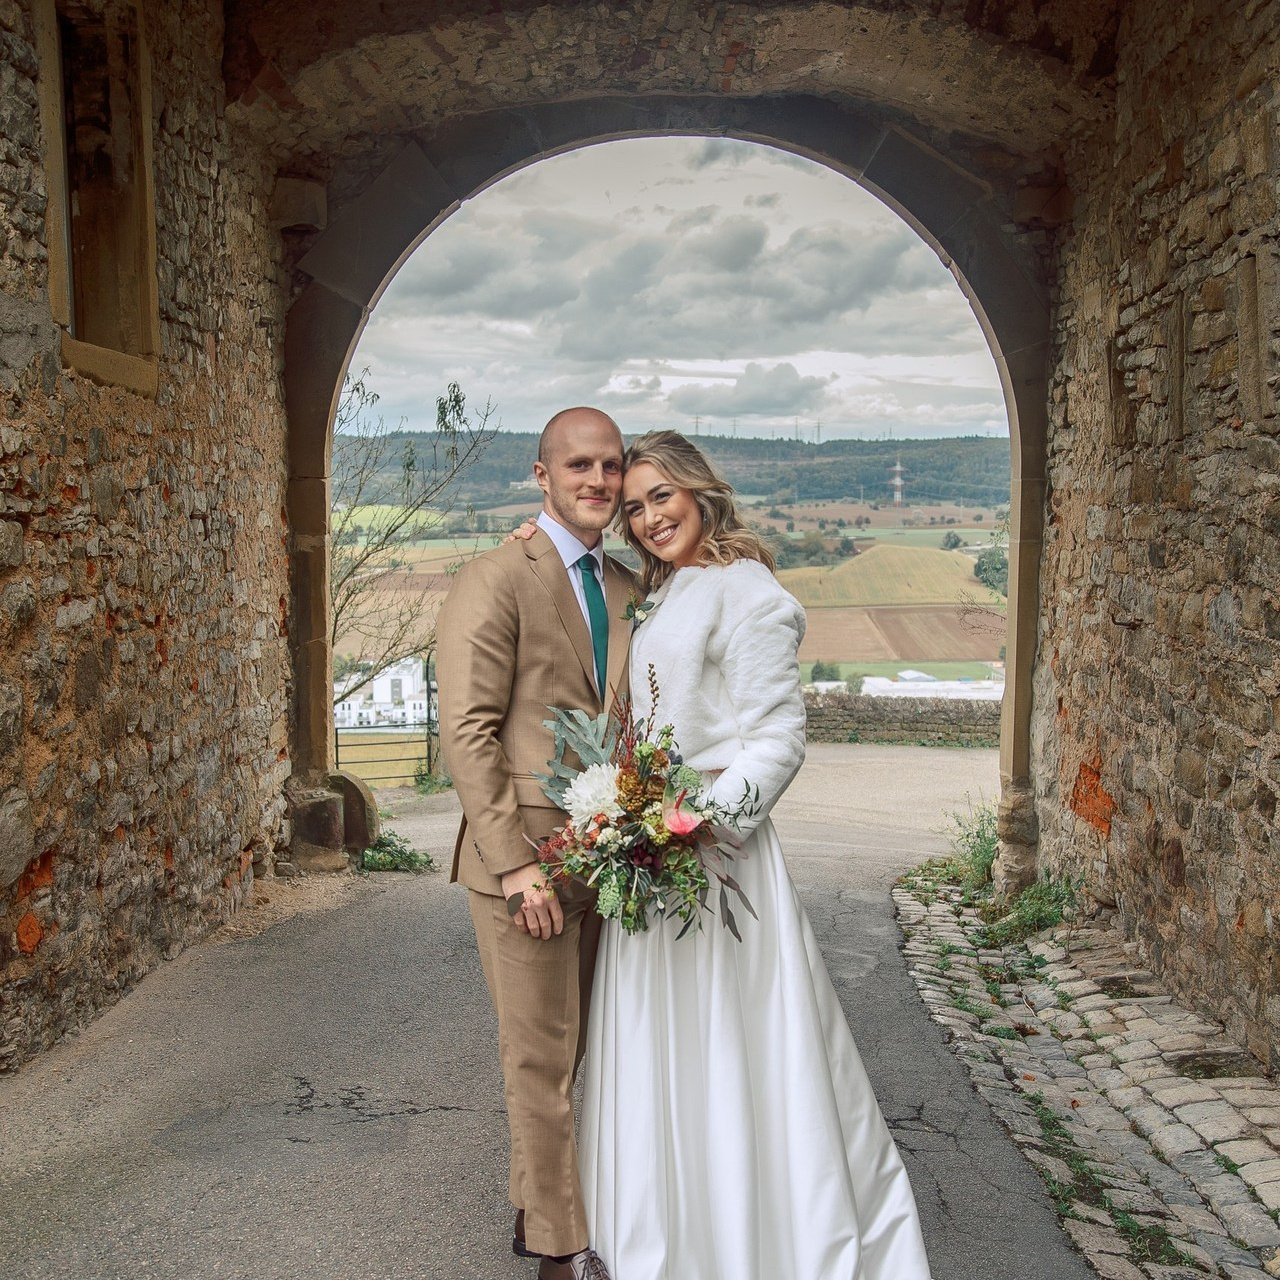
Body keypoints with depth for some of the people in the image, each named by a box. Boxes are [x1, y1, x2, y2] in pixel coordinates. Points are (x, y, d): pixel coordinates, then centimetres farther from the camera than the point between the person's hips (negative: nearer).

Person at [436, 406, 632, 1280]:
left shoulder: (629, 590, 12)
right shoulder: (495, 581, -9)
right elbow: (467, 730, -14)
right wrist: (515, 863, -18)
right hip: (525, 861, -6)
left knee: (583, 1049, 17)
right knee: (544, 1058, 7)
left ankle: (540, 1207, 36)